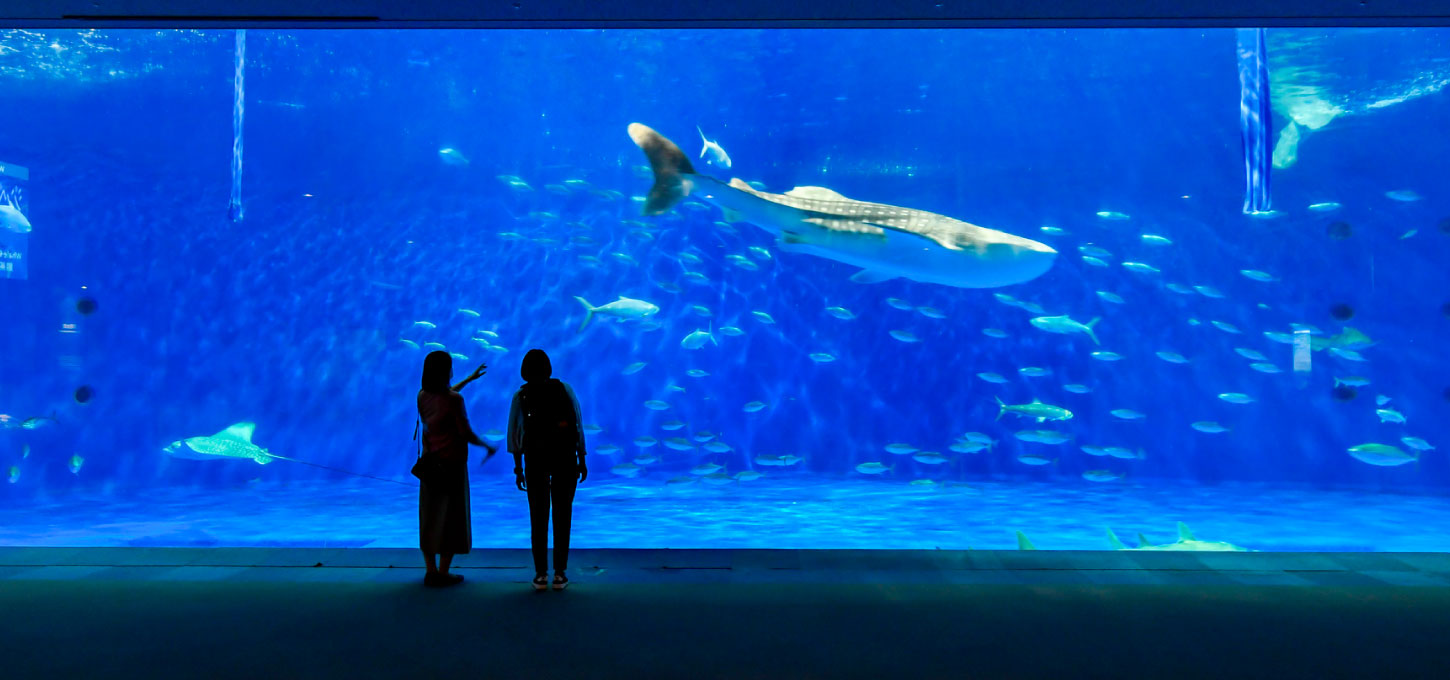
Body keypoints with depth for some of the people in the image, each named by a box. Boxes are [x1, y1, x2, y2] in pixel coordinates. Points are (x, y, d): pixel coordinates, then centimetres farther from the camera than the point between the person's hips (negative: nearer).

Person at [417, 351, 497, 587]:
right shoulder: (454, 400, -17)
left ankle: (431, 571, 16)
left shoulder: (423, 396, 2)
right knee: (451, 517, 3)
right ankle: (443, 573, 6)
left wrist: (470, 378, 33)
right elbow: (466, 434, -15)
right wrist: (488, 446, 3)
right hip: (452, 464, -6)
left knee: (429, 516, 11)